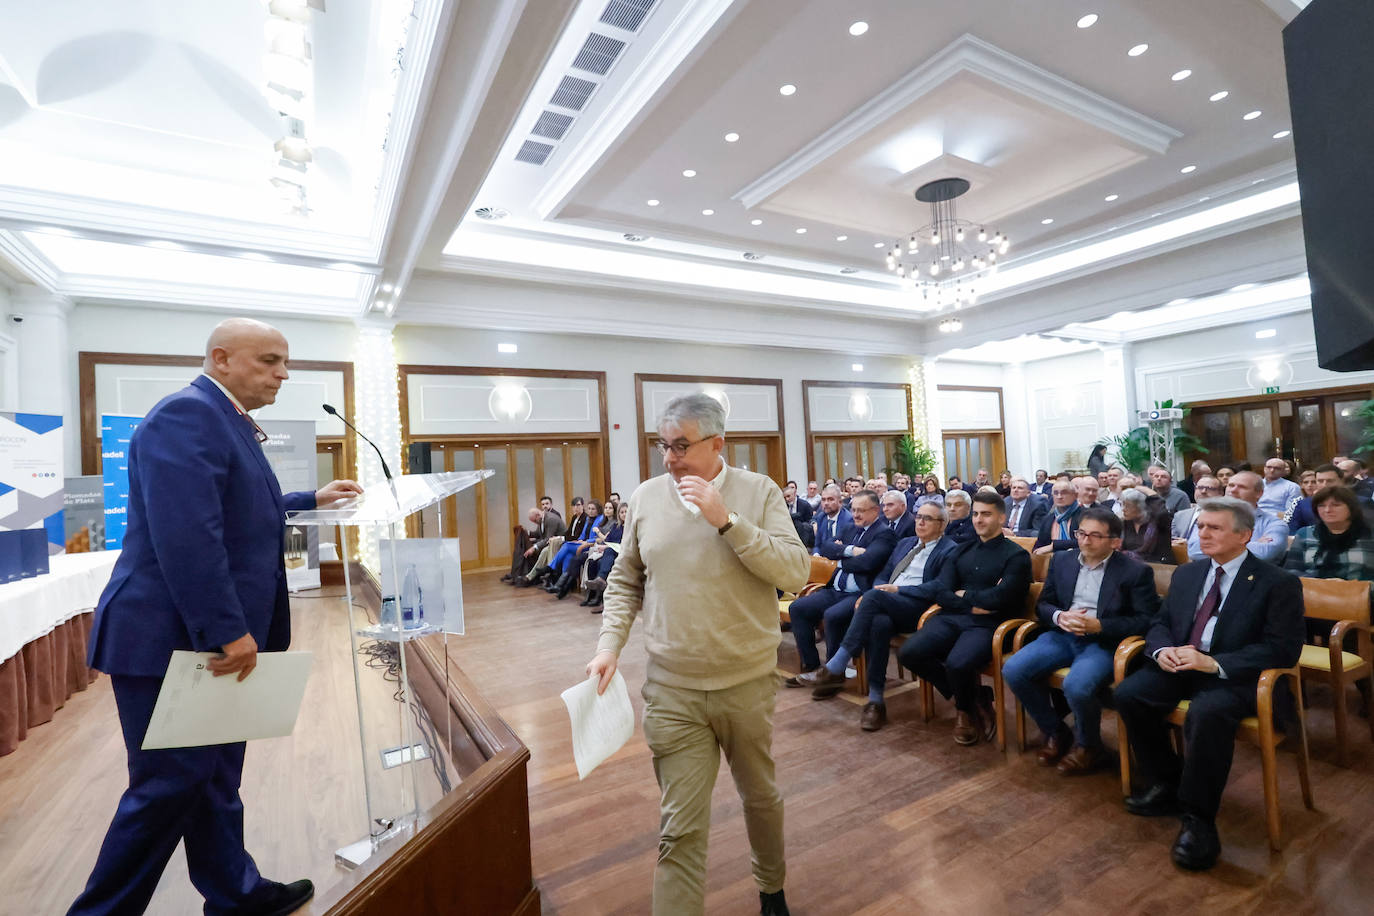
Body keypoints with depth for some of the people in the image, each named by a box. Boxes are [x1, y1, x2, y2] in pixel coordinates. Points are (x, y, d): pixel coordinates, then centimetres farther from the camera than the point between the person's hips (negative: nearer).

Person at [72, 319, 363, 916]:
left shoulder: (226, 419, 15)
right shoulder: (187, 414, -17)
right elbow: (185, 532, -27)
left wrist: (312, 500, 21)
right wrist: (228, 630, -26)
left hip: (212, 638, 10)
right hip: (174, 640, -10)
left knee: (215, 778, 19)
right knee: (169, 785, 2)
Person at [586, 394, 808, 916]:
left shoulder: (759, 492, -7)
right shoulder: (646, 497, -1)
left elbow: (796, 573, -16)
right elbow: (624, 581, 8)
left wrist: (726, 519, -23)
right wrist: (609, 644, -3)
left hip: (748, 682, 0)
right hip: (672, 690, 0)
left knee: (761, 797, 22)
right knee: (679, 828, 5)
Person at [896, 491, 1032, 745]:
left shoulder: (1016, 555, 3)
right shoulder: (962, 551, 19)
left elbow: (999, 597, -13)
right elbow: (940, 592, 8)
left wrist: (963, 595, 1)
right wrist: (976, 603, -7)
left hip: (988, 624, -5)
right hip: (951, 618, 5)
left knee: (957, 664, -34)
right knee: (908, 653, -19)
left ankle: (966, 709, 5)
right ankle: (974, 697, 3)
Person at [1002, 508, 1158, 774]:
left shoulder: (1136, 571, -2)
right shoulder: (1062, 560, 10)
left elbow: (1146, 620, -6)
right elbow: (1043, 604, 13)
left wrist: (1098, 625, -18)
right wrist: (1059, 616, -10)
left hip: (1104, 642, -5)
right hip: (1062, 636, 5)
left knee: (1077, 685, -33)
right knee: (1012, 670, -17)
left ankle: (1088, 747, 0)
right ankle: (1055, 732, 8)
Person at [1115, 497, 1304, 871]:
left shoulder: (1279, 583, -3)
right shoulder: (1186, 573, 14)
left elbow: (1284, 649, -11)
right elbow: (1159, 623, 15)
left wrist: (1213, 664, -24)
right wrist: (1162, 650, -10)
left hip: (1233, 677, -5)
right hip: (1179, 667, 5)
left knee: (1207, 712, -36)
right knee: (1128, 694, -20)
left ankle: (1198, 818, -18)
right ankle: (1164, 784, 1)